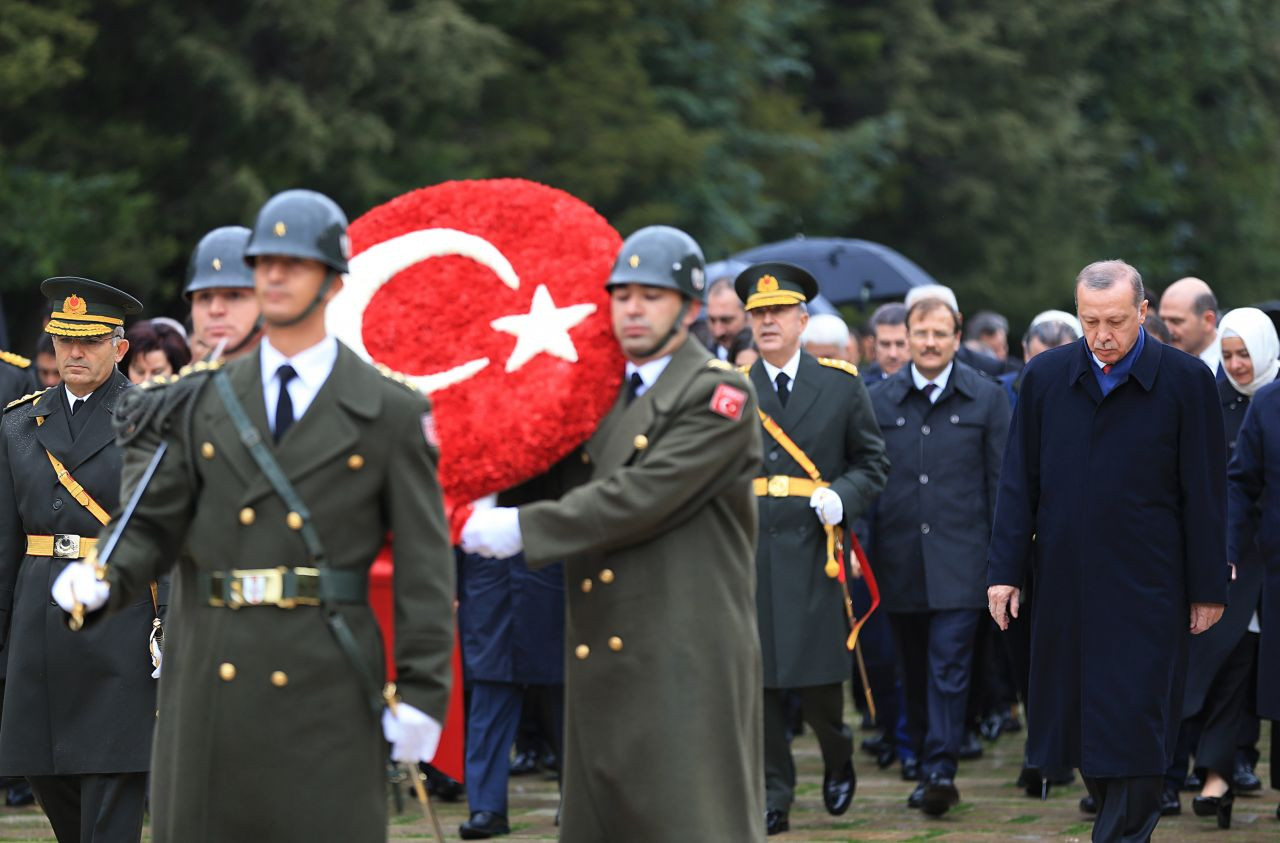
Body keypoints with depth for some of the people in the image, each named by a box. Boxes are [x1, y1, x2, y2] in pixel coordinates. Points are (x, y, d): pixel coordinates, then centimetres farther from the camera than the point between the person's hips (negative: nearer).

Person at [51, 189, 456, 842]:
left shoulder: (391, 414, 3)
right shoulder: (202, 405, 11)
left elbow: (423, 564, 0)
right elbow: (151, 524, 7)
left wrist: (420, 692, -6)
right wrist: (101, 581, -15)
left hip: (325, 688, -3)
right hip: (210, 684, 3)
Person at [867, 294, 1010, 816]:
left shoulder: (986, 398, 3)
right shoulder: (880, 399, 7)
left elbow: (1001, 480, 3)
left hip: (960, 558, -3)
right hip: (899, 558, 3)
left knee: (949, 667, -11)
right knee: (915, 671, 10)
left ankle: (941, 769, -12)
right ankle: (927, 767, 20)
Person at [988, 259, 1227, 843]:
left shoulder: (1186, 382, -4)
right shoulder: (1045, 377, 3)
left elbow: (1205, 495, -1)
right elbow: (1018, 482, 7)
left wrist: (1207, 589, -1)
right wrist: (1004, 570, 3)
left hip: (1145, 587, -3)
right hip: (1065, 581, 3)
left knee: (1133, 723, -5)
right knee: (1075, 712, 8)